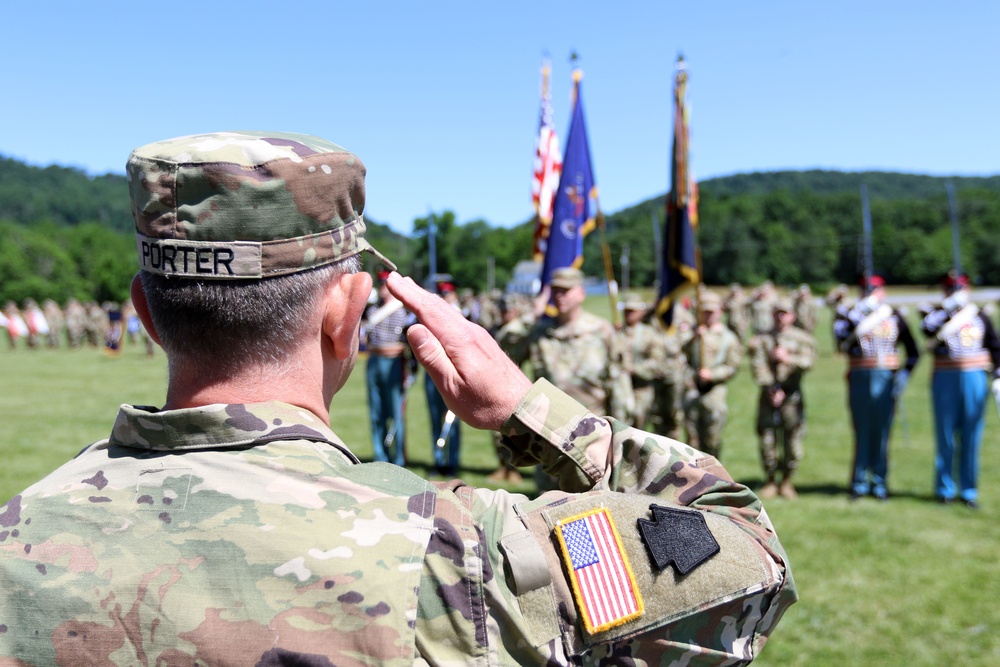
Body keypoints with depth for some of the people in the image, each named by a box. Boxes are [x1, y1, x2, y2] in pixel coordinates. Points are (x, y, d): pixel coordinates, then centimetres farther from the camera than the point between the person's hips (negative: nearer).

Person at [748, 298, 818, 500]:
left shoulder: (803, 338, 9)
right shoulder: (761, 339, 11)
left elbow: (808, 361, -5)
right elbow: (758, 366, 0)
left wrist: (788, 358, -21)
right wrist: (771, 389, -11)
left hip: (792, 394, -1)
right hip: (768, 394, 1)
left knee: (793, 439, -3)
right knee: (767, 439, 1)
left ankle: (787, 482, 12)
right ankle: (770, 481, 15)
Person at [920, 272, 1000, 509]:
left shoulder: (980, 317, 10)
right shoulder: (939, 315, 3)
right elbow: (927, 328, -21)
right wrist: (948, 306, -22)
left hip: (975, 381, 2)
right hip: (945, 381, -2)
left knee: (972, 438, 4)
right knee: (945, 437, 4)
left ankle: (969, 490, 13)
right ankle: (945, 489, 16)